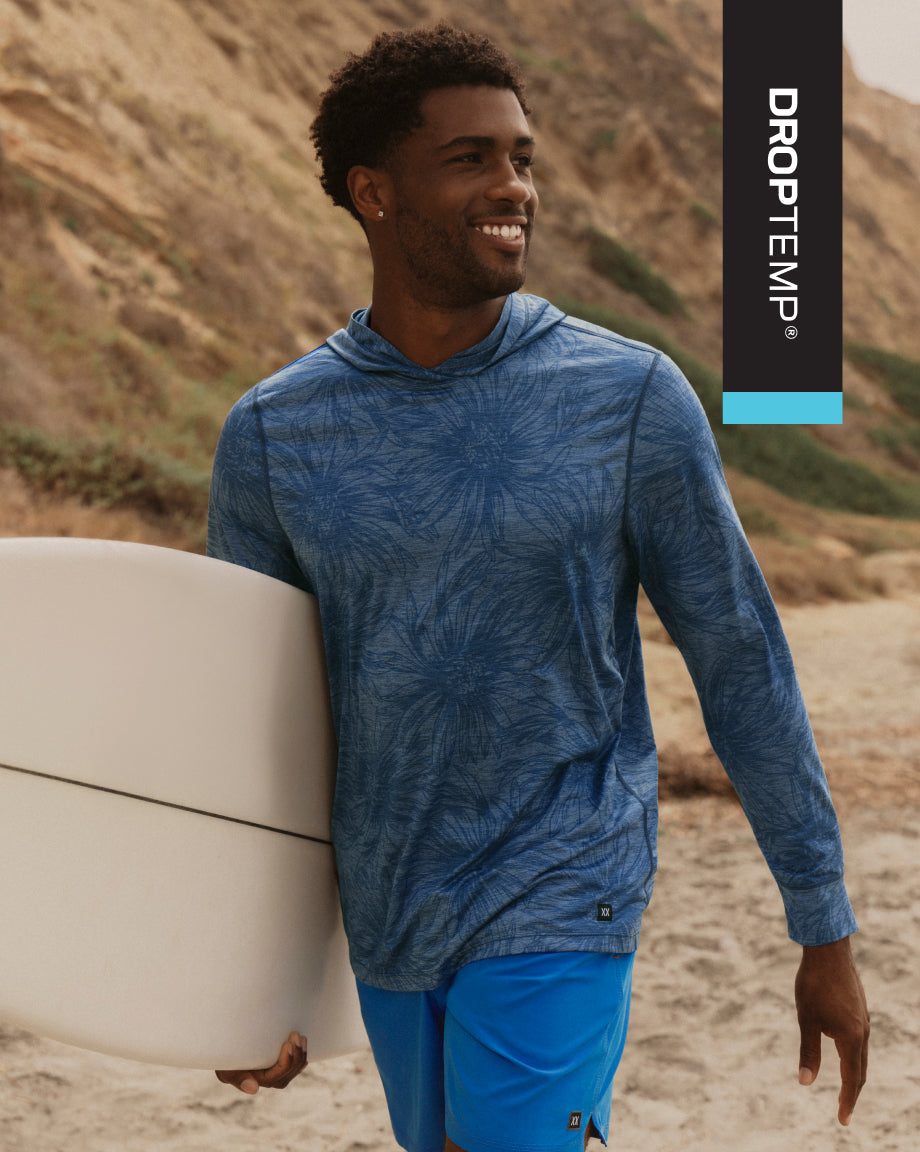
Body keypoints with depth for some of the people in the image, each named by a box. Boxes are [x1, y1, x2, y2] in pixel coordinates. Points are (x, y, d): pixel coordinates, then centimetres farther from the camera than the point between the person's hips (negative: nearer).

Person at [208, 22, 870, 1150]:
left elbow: (741, 663, -5)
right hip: (386, 920, 4)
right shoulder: (269, 436, -4)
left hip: (561, 902, -3)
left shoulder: (631, 398, -10)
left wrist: (826, 932, -2)